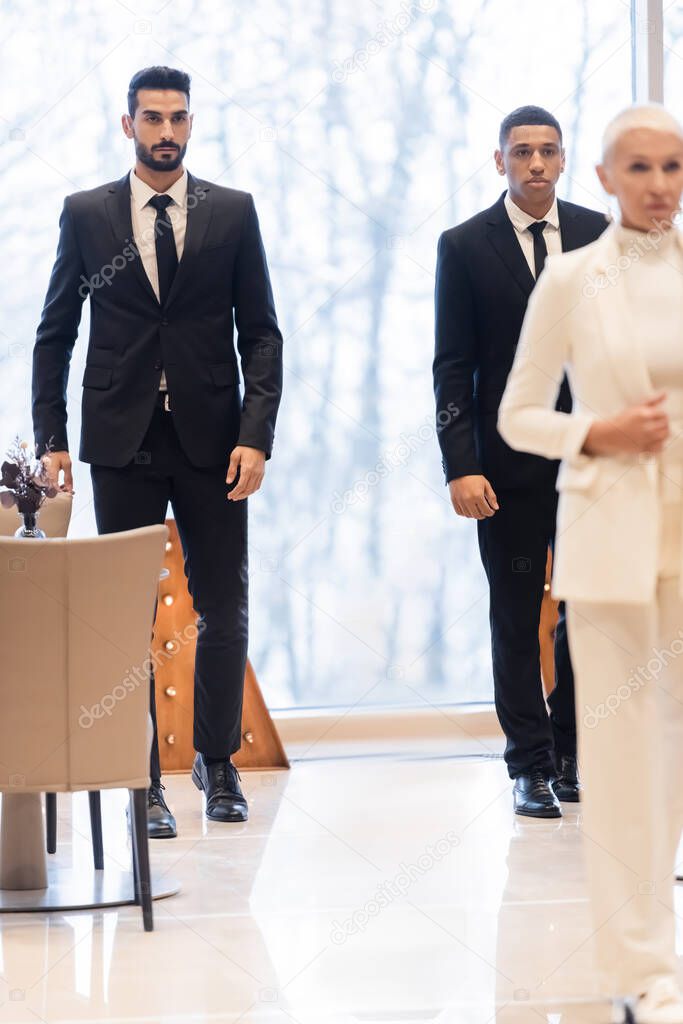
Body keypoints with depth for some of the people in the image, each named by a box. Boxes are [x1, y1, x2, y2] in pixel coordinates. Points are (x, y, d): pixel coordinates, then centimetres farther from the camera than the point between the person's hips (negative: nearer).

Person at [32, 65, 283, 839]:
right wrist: (51, 439, -1)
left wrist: (256, 435, -7)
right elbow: (54, 333, 7)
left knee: (224, 611, 4)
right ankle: (142, 780, 8)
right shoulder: (85, 214, 5)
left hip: (212, 441, 1)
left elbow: (260, 331, 3)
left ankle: (217, 761, 21)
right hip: (123, 441, 0)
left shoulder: (233, 212, 5)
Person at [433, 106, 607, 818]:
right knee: (516, 618, 3)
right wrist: (461, 465, -12)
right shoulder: (465, 246, -1)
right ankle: (531, 766, 12)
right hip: (510, 461, -2)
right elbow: (452, 367, -3)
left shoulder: (599, 236, 6)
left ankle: (572, 756, 17)